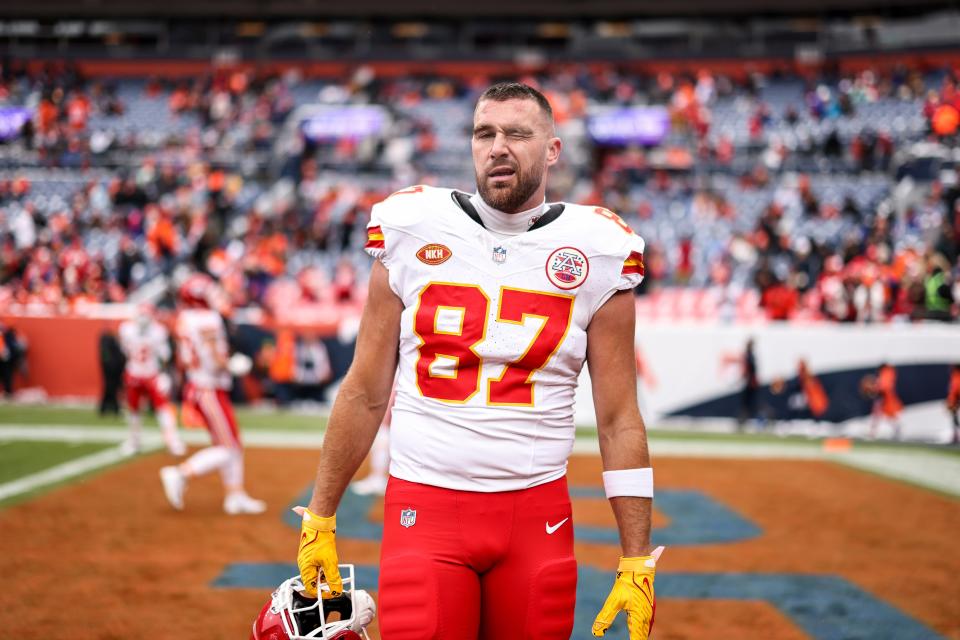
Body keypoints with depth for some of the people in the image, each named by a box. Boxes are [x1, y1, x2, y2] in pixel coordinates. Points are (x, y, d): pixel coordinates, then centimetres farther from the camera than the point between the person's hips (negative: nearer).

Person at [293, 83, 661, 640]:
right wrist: (320, 520, 8)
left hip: (538, 516, 0)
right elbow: (365, 395, 8)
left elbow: (620, 421, 3)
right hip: (425, 510, 0)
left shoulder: (595, 256, 2)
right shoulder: (411, 236, 3)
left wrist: (637, 562, -1)